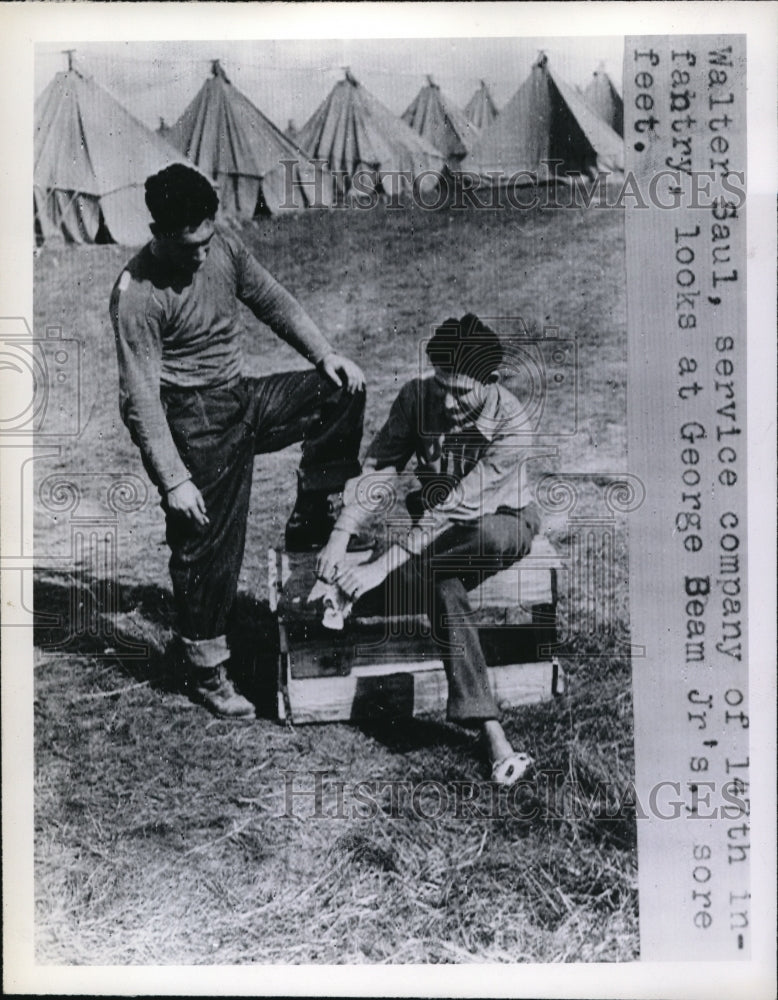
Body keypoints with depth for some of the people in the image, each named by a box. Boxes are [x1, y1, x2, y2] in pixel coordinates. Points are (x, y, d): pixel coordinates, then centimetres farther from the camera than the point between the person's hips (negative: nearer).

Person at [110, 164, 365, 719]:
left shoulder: (222, 246, -1)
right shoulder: (137, 295, -20)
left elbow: (273, 300, 11)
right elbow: (141, 398, -20)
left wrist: (325, 352, -2)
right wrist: (175, 480, -22)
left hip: (244, 399, 7)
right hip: (197, 422, -7)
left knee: (344, 390, 0)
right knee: (207, 547, 1)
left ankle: (309, 524, 11)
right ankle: (206, 670, 20)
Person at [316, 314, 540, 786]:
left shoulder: (511, 425, -27)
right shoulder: (418, 397, -13)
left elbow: (458, 508, -32)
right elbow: (378, 467, -14)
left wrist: (381, 566, -36)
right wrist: (340, 538, -28)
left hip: (503, 523, -2)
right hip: (440, 529, 3)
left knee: (493, 535, -41)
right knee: (447, 592, -32)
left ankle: (350, 593, -28)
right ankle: (492, 734, -32)